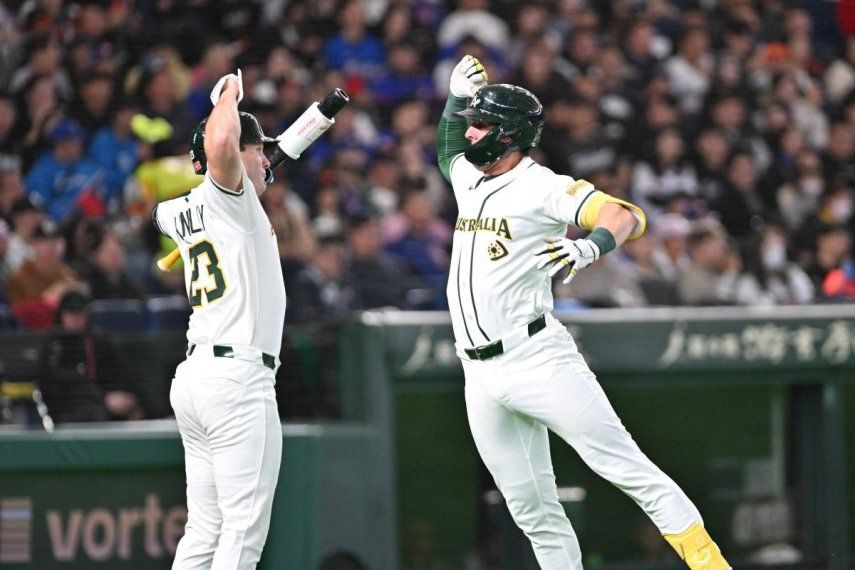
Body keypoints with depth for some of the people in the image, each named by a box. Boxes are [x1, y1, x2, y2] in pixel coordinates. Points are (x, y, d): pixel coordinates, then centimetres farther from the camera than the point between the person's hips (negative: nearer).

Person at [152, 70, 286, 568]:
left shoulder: (183, 213, 17)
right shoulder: (227, 196, -7)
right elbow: (220, 145, -30)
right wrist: (230, 93, -9)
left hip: (194, 376, 9)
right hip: (237, 379, -9)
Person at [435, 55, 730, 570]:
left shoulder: (542, 187, -7)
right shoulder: (469, 179, 16)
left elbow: (628, 217, -20)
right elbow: (448, 148, 40)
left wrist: (589, 247, -40)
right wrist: (457, 97, 21)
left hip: (538, 360, -8)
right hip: (481, 379, 8)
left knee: (624, 465, -13)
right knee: (532, 510, 7)